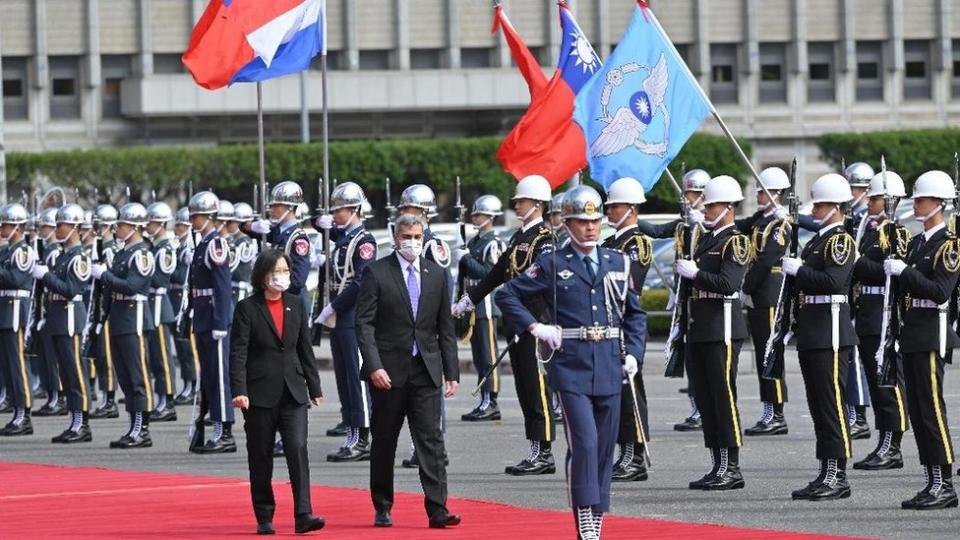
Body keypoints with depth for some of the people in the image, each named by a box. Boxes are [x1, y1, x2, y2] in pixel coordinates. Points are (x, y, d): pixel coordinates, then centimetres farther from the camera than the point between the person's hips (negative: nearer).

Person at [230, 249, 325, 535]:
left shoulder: (296, 305, 9)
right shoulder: (247, 308, -4)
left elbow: (305, 349, 14)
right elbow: (238, 353, -9)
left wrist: (314, 388, 13)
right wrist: (239, 390, -19)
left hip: (293, 393, 3)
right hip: (260, 394, -3)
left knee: (298, 449, -12)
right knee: (261, 459, 5)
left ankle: (303, 515, -14)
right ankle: (264, 518, 14)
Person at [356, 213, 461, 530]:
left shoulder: (437, 275, 10)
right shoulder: (376, 273, -1)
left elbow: (445, 328, 12)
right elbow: (364, 323, -6)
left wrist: (452, 372, 7)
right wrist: (374, 366, -16)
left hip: (426, 372, 2)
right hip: (389, 372, -2)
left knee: (431, 440, -6)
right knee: (384, 444, 6)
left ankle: (437, 510, -11)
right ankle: (382, 509, 17)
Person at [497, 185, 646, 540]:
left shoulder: (619, 263, 11)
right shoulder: (553, 265, 0)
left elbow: (635, 313, 19)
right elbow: (507, 296, 2)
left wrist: (633, 353, 6)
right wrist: (535, 328, -7)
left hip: (609, 369, 4)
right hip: (571, 368, -4)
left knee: (605, 447, 7)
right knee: (584, 443, -14)